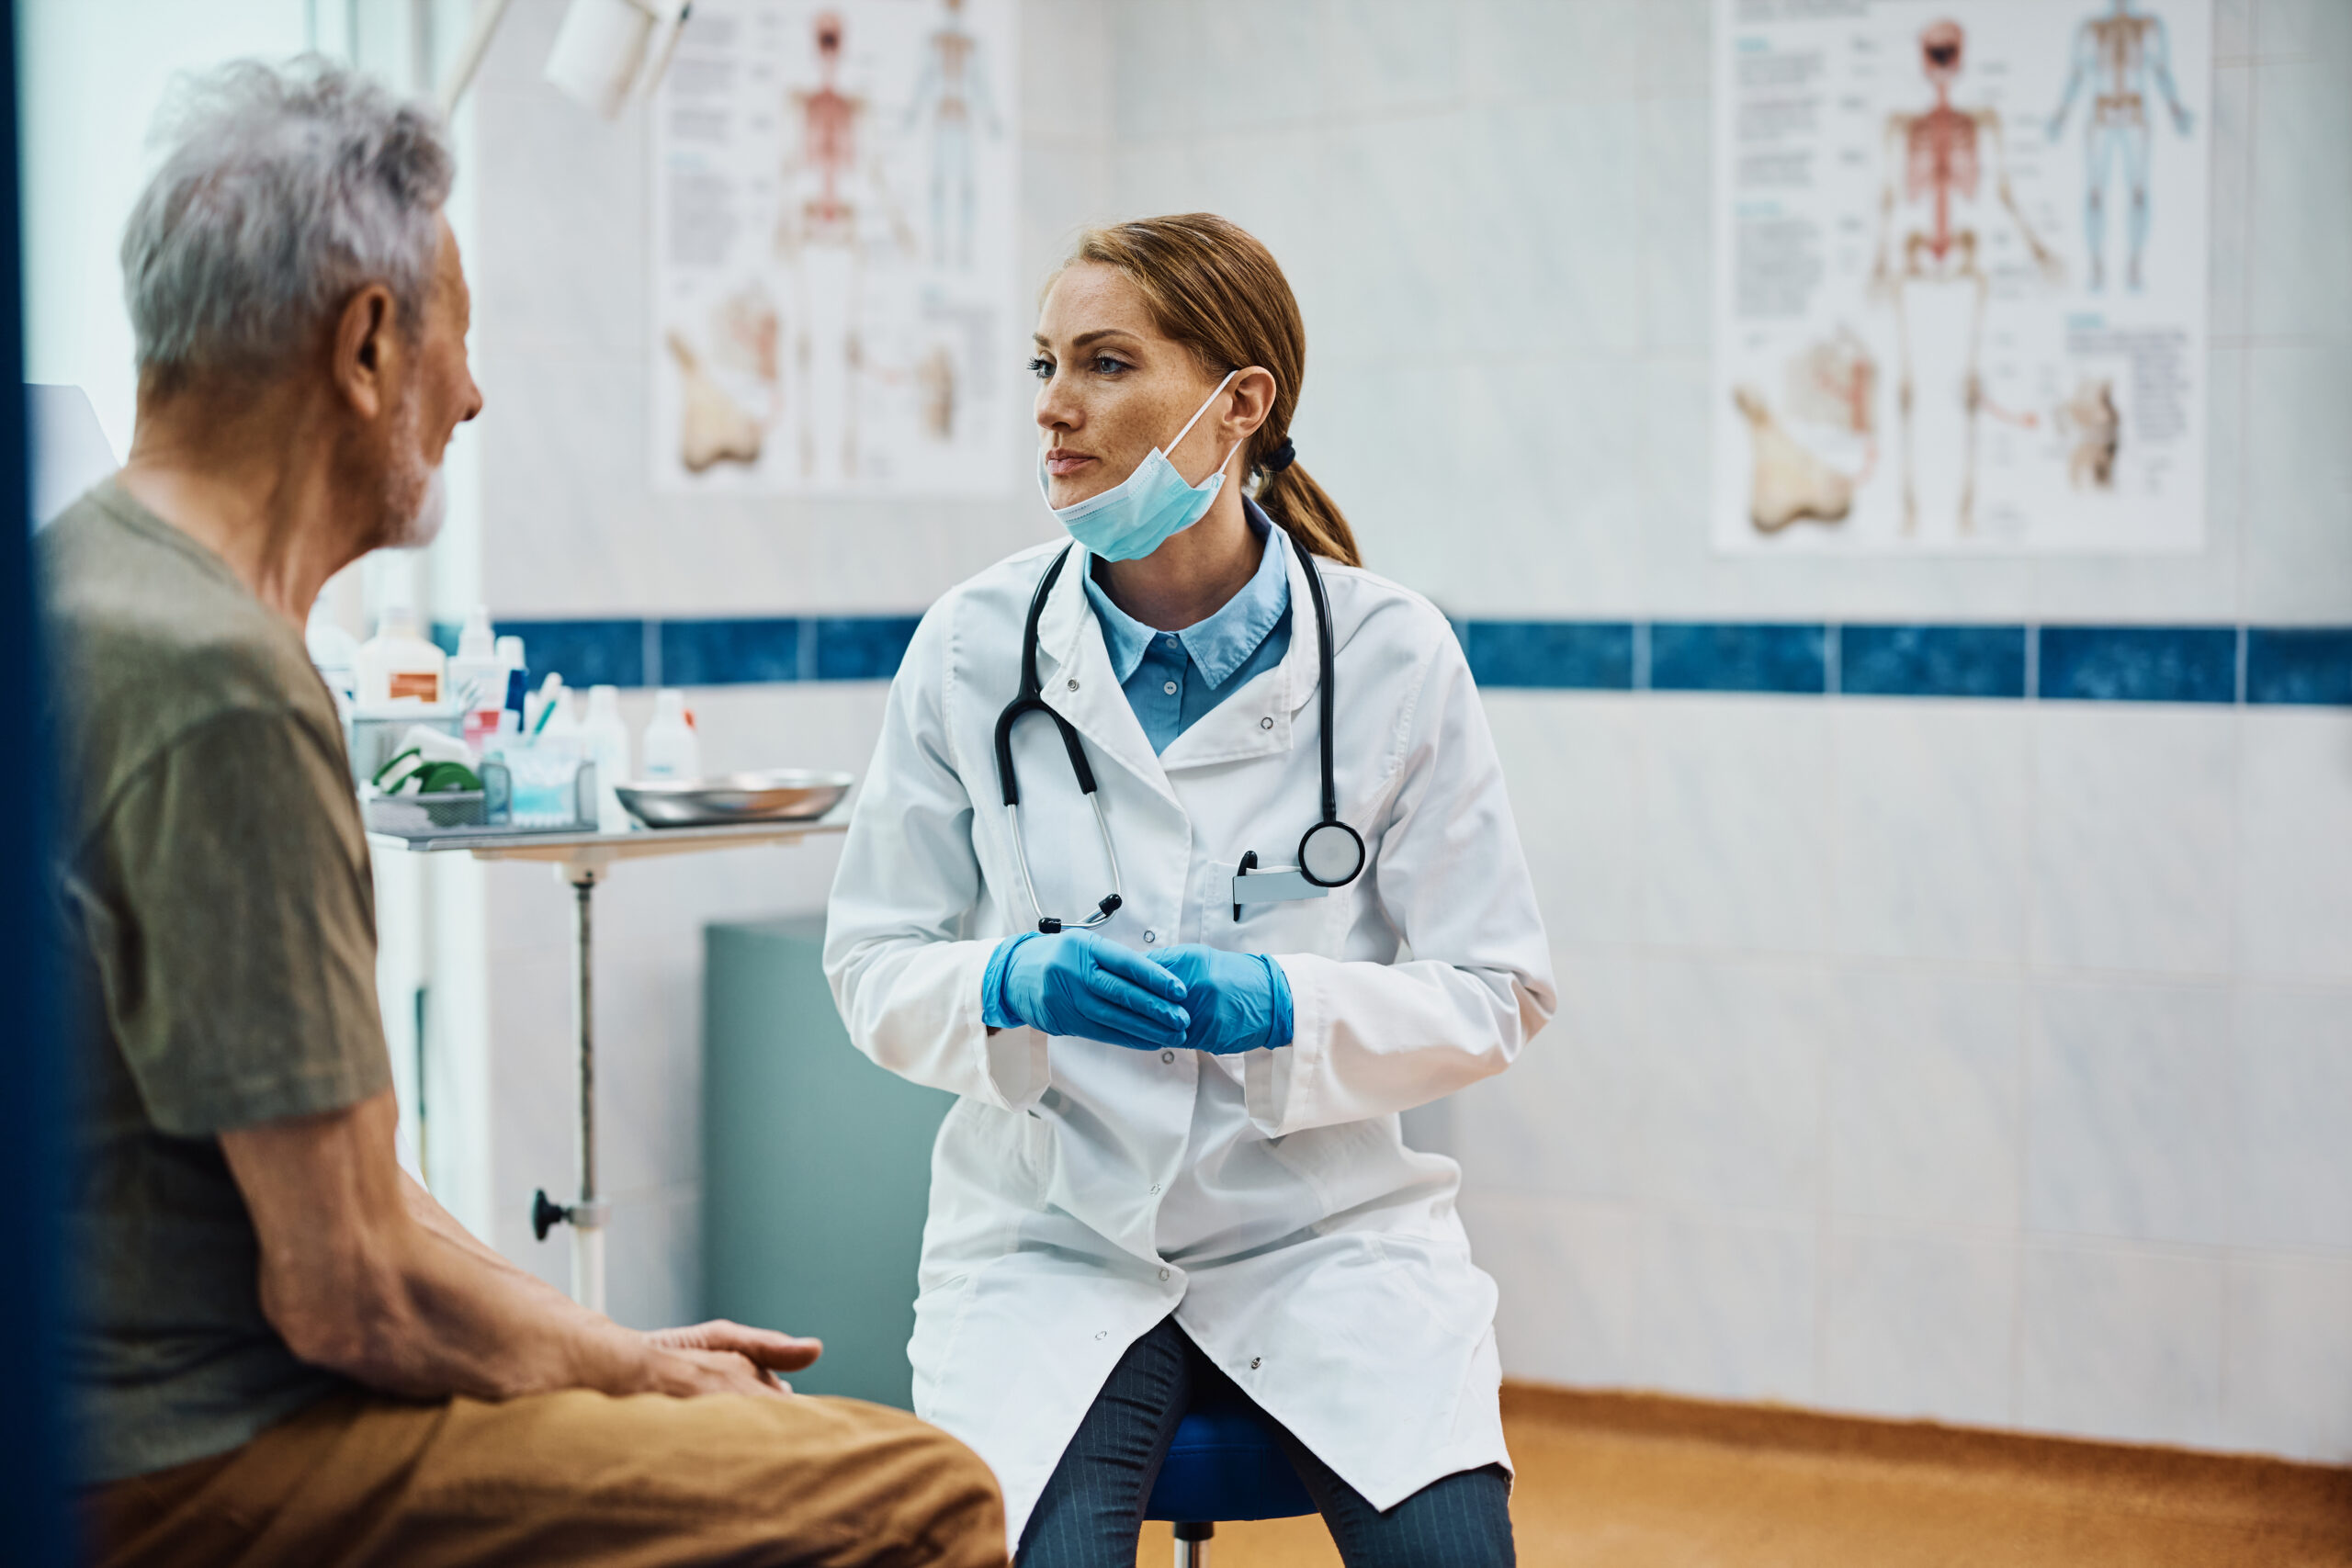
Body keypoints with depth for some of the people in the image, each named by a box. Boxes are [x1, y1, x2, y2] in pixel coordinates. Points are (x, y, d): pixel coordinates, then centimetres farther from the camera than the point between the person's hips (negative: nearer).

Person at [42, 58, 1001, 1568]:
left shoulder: (97, 584, 11)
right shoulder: (218, 683, -22)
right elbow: (349, 1293, -20)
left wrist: (614, 1342, 12)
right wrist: (629, 1373, -3)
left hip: (148, 1404, 10)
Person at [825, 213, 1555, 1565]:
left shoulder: (1395, 655, -6)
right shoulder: (973, 646, -3)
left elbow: (1495, 994, -2)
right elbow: (876, 964, 3)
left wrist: (1278, 1006, -19)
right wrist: (1014, 985, -19)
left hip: (1326, 1217, 0)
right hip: (1052, 1233, 0)